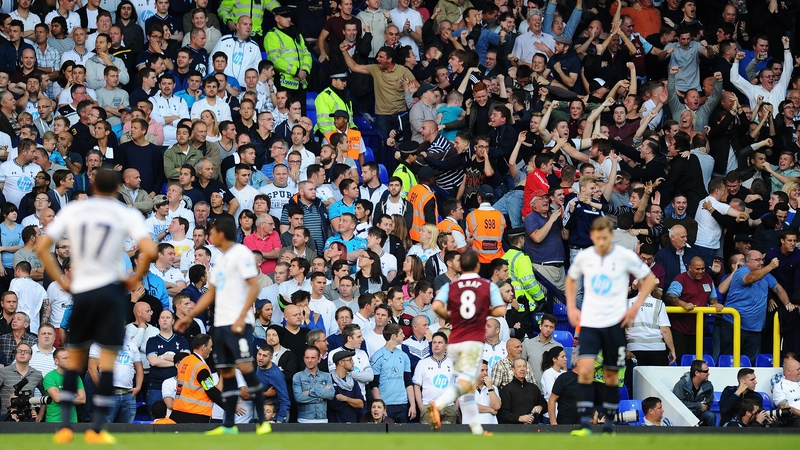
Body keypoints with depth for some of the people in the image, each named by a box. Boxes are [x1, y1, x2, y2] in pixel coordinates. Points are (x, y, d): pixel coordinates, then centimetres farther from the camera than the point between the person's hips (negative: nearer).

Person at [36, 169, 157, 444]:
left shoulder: (72, 210, 5)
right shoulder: (127, 215, -2)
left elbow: (41, 248, 2)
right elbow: (149, 251, -16)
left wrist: (62, 282, 8)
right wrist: (136, 278, 0)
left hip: (80, 291, 2)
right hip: (110, 289, -2)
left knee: (75, 358, 14)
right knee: (108, 359, 2)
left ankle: (65, 426, 7)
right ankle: (97, 430, -2)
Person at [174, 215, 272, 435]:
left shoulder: (241, 253, -6)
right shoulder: (220, 260, 20)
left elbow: (253, 287, -13)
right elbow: (210, 295, 26)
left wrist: (241, 317, -20)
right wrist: (189, 317, 22)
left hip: (238, 323, -9)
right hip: (221, 324, 9)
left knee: (244, 366, -16)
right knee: (226, 373, 5)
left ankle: (263, 421, -13)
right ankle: (228, 425, 7)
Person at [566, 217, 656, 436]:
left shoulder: (625, 256, -6)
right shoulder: (583, 257, 1)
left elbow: (649, 279, 5)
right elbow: (571, 279, 21)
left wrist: (636, 306, -4)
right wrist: (571, 307, 10)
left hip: (614, 322, -1)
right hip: (589, 322, 1)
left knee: (611, 375, 7)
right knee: (585, 370, -16)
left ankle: (609, 426, 20)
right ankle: (585, 425, -16)